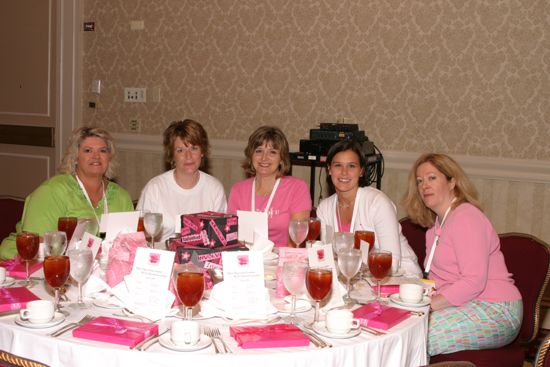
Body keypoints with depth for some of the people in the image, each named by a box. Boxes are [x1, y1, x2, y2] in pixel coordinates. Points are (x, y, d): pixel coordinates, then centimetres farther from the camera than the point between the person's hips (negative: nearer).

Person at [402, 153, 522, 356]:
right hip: (463, 306, 8)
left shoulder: (466, 217, -12)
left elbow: (474, 282, -22)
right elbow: (438, 279, 14)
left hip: (495, 312, -8)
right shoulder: (436, 223, 18)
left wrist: (428, 305, -22)